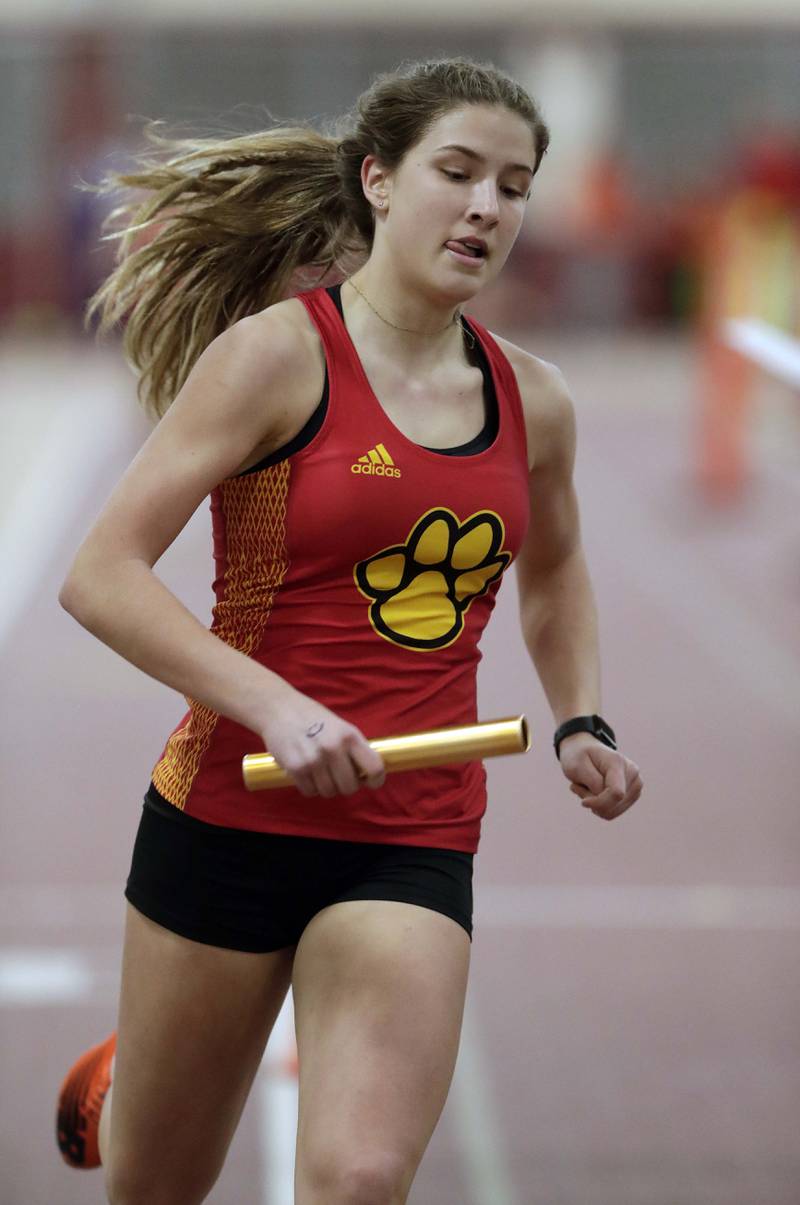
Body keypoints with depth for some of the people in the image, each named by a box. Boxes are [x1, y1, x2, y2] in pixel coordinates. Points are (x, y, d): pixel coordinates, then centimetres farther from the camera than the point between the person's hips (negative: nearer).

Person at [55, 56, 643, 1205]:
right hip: (232, 815, -3)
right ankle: (112, 1091, 50)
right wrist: (274, 706, -24)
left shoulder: (533, 402, 6)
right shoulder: (279, 353, -10)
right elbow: (101, 576, -14)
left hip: (417, 844, 3)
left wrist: (582, 725, 12)